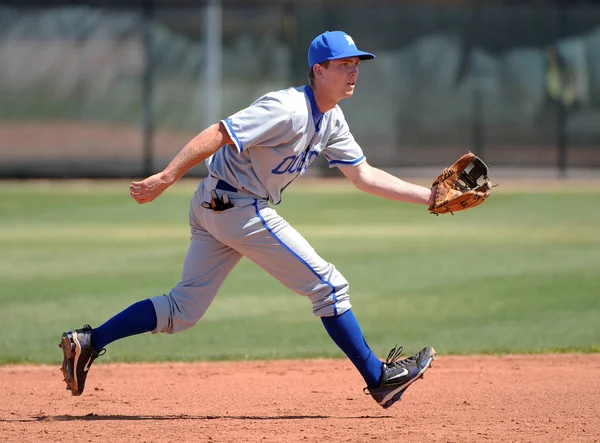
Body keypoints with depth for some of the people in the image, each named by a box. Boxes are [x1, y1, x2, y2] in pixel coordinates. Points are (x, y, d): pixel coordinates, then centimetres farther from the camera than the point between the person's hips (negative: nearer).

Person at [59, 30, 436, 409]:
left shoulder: (331, 121, 10)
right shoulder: (288, 109, -20)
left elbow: (364, 176, 15)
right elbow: (217, 134, -26)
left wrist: (427, 196, 8)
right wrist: (166, 178, -32)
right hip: (239, 208, -10)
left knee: (183, 310, 9)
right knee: (327, 285, -2)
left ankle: (88, 343, 7)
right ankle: (379, 379, 6)